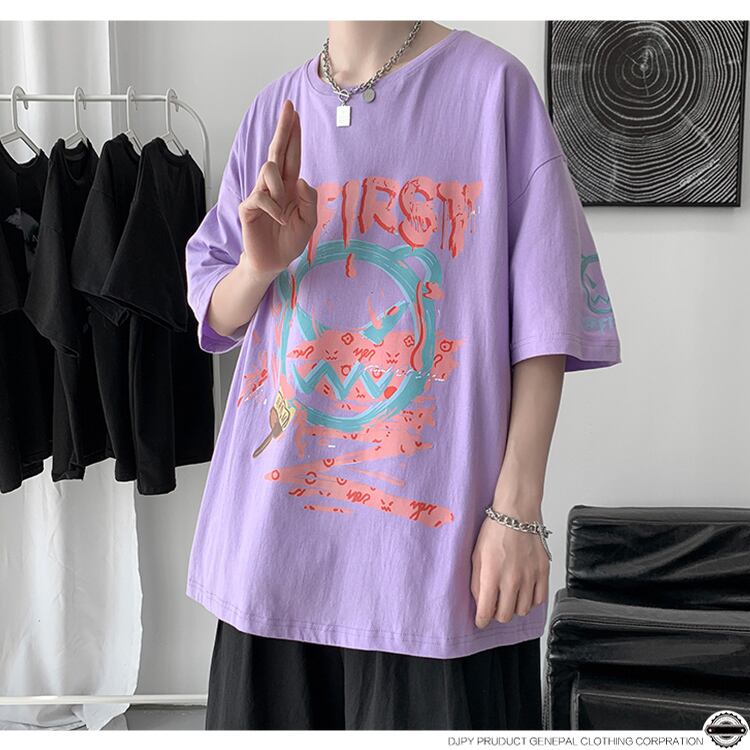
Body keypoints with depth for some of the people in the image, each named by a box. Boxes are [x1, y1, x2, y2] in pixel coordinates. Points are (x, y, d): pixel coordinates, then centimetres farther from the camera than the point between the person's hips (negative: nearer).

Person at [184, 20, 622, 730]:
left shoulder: (493, 83, -2)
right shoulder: (274, 108, 10)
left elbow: (542, 318, -5)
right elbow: (214, 314, 13)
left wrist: (517, 510, -11)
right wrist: (260, 267, -9)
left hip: (433, 528, -3)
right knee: (272, 710, 12)